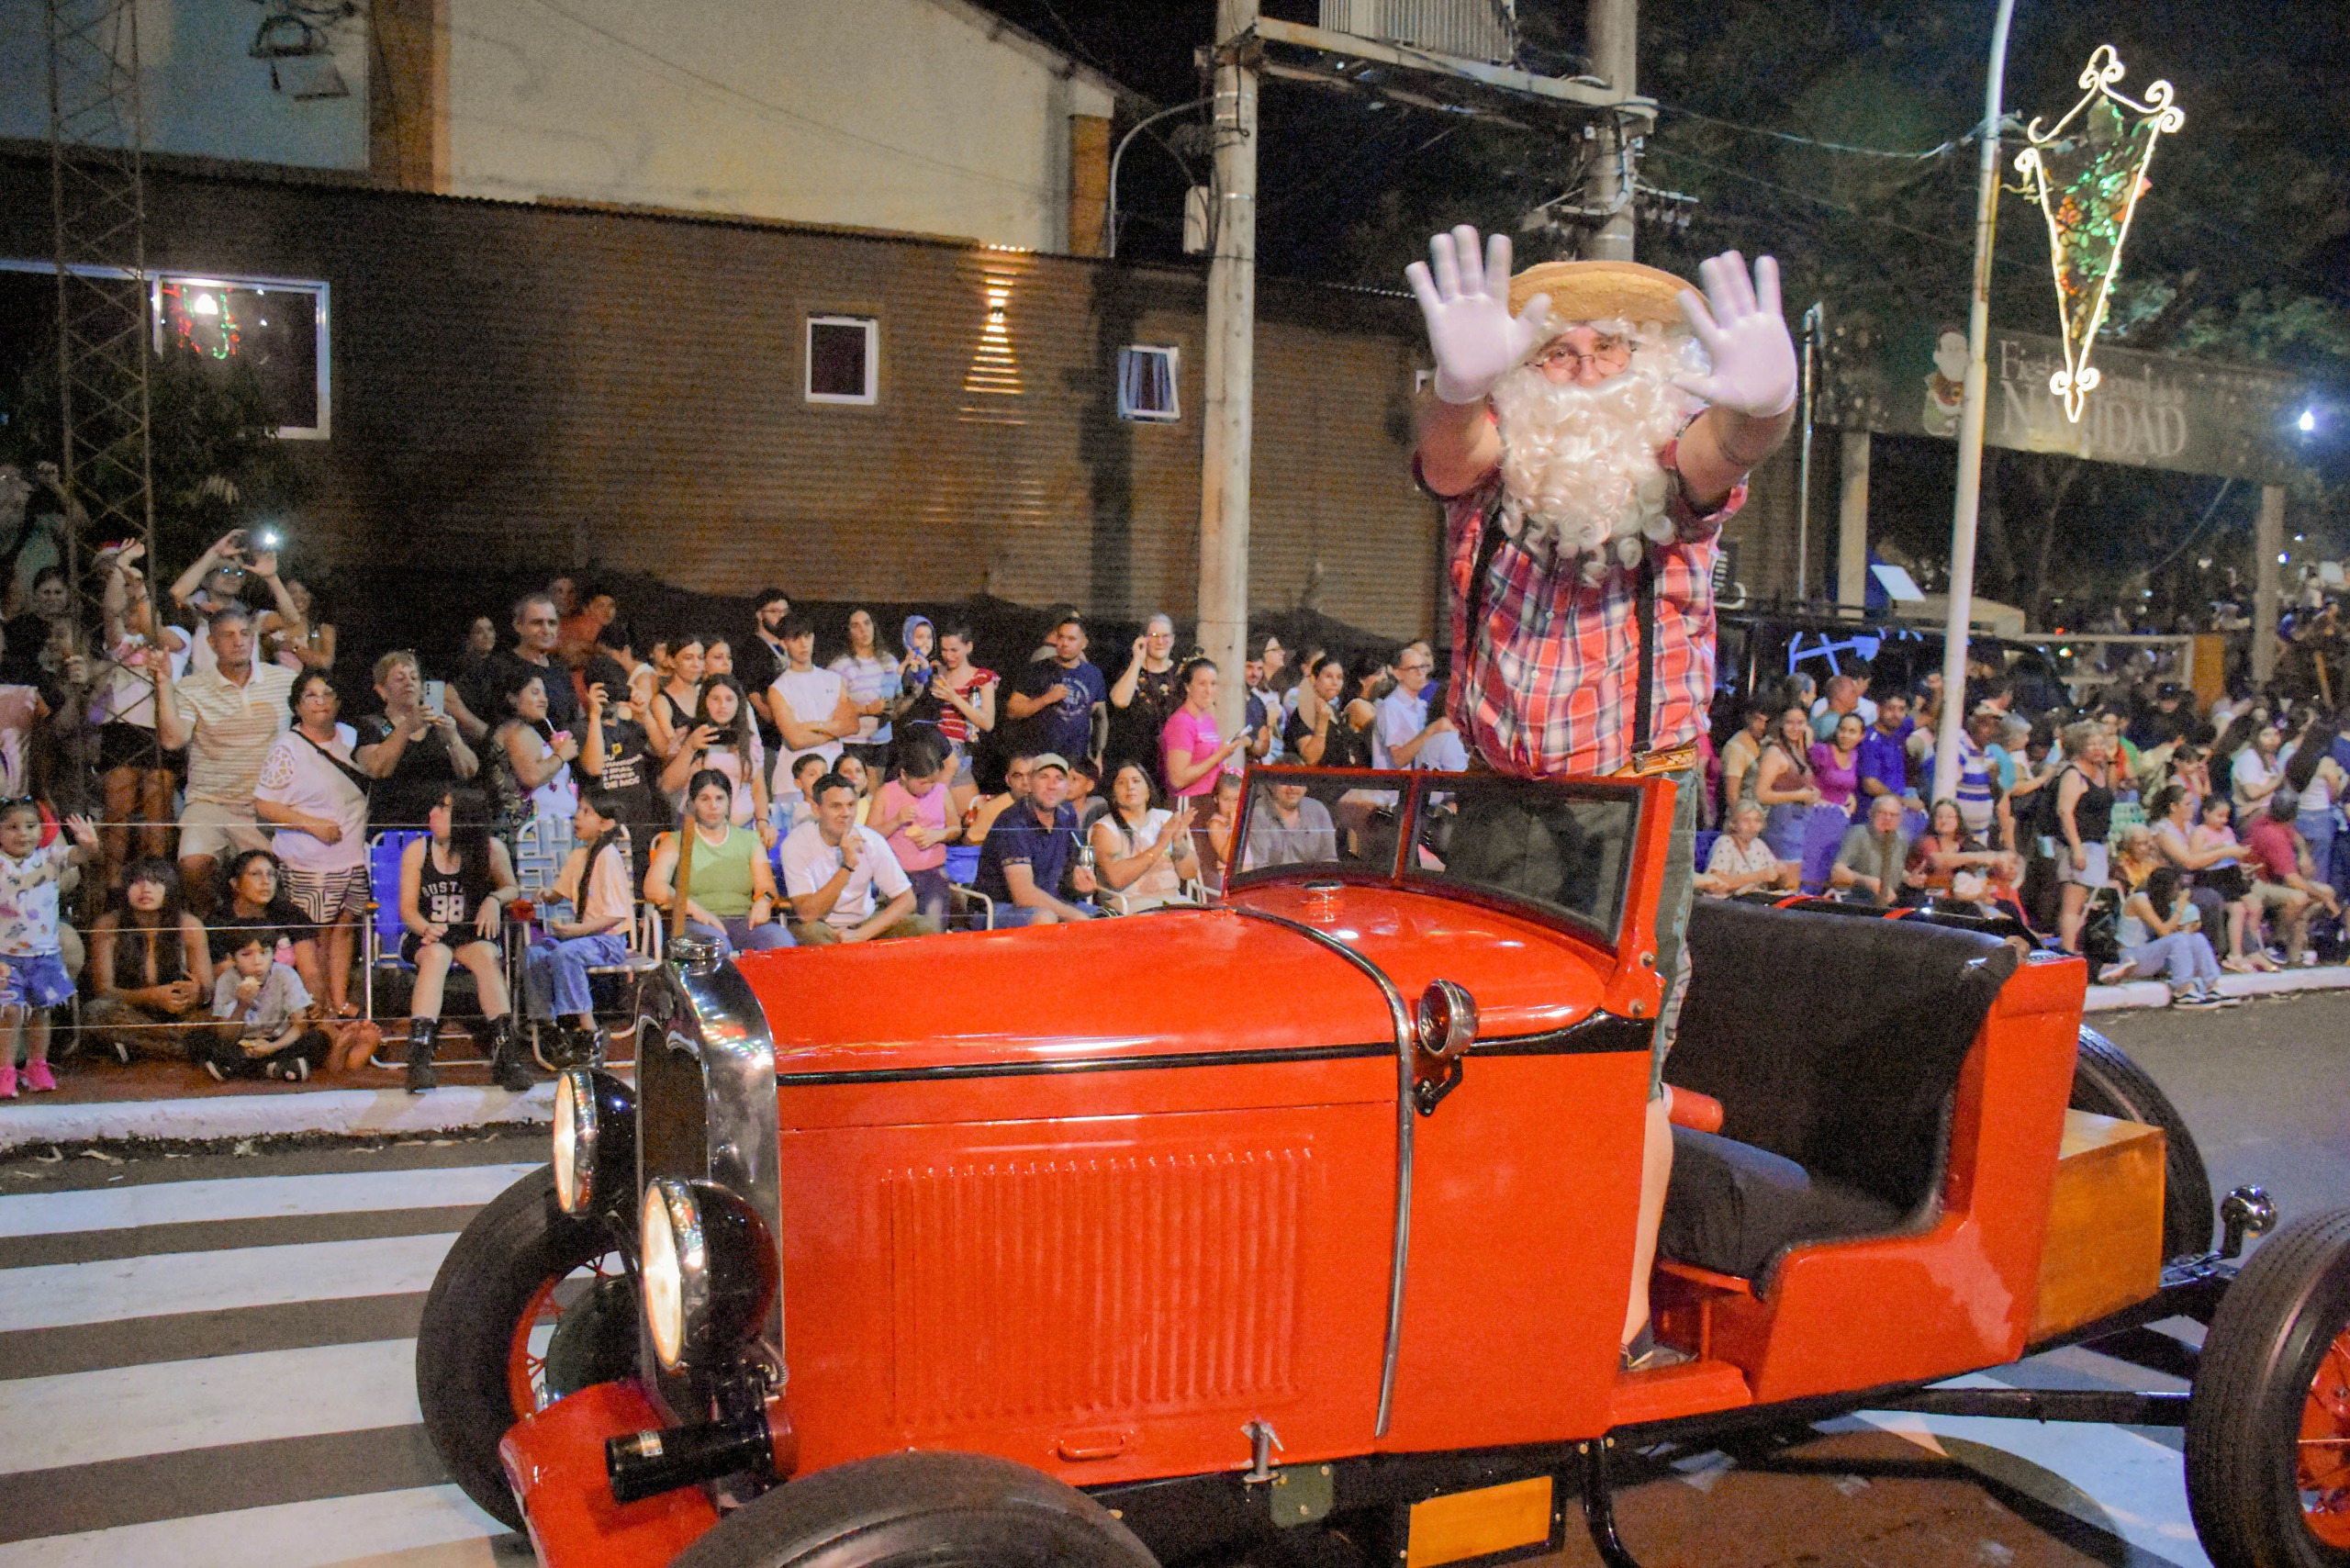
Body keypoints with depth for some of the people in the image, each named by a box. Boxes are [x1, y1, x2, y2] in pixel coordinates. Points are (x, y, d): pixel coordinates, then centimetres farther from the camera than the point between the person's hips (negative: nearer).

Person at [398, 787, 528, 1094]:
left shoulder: (492, 850, 0)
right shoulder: (417, 851, 2)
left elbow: (511, 888, 12)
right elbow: (407, 907, 0)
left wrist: (495, 899, -12)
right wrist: (426, 928, -22)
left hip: (473, 936, 0)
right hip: (427, 936, 0)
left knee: (486, 955, -33)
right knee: (436, 955, -34)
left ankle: (505, 1054, -38)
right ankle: (419, 1056, -42)